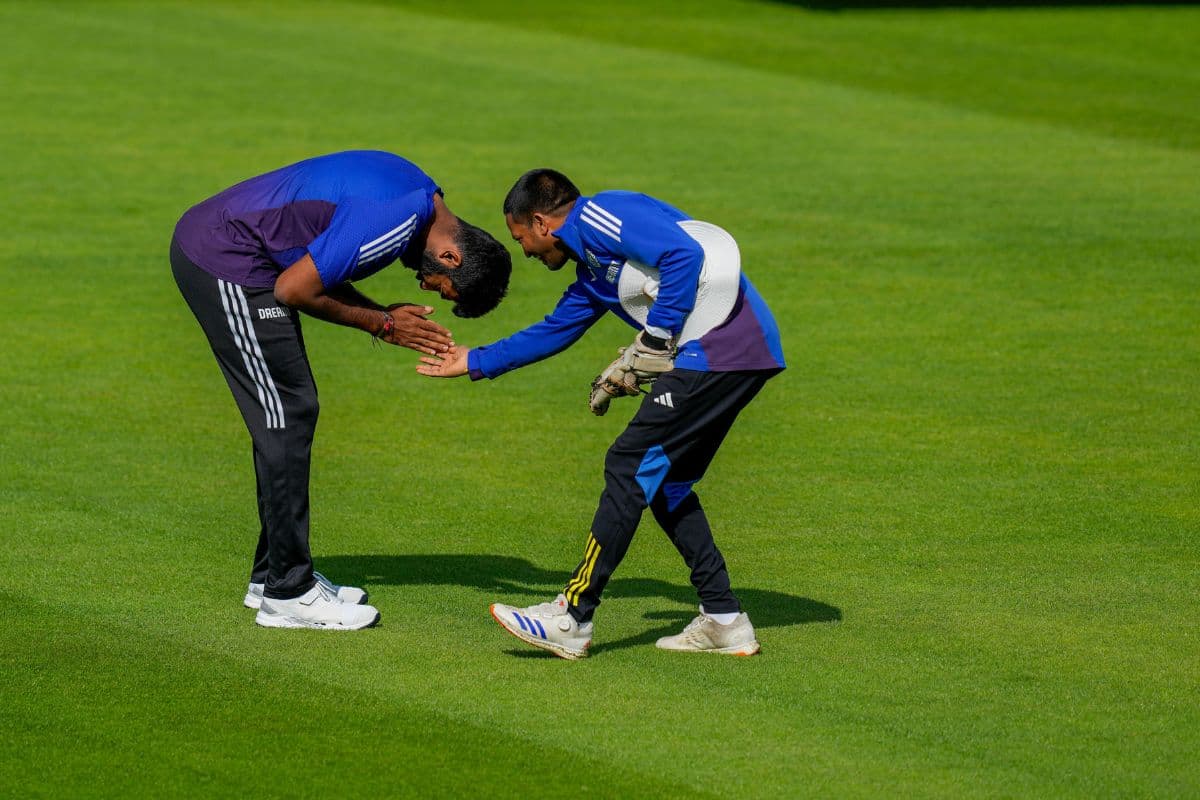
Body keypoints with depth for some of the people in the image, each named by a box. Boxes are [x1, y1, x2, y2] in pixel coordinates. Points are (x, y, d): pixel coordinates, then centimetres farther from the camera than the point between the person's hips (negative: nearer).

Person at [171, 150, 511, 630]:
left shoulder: (419, 195, 7)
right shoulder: (396, 223, -24)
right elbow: (295, 288, -19)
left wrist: (382, 315, -1)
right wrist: (381, 324, -8)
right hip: (223, 263, -10)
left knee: (289, 413, 14)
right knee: (287, 415, -8)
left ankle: (273, 574, 22)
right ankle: (288, 594, -5)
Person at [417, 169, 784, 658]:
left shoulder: (599, 216, -4)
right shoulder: (591, 268, 26)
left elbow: (684, 255, -17)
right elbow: (553, 332, 39)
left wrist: (656, 340, -12)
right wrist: (476, 362, 46)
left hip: (720, 344, -10)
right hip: (742, 358, 10)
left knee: (630, 468, -6)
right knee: (665, 481, 16)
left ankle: (573, 620, -5)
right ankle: (723, 621, 15)